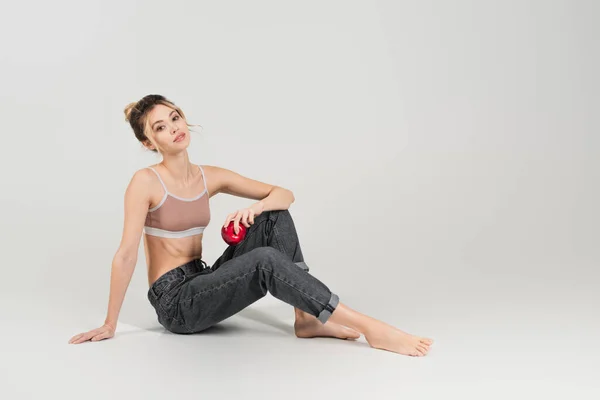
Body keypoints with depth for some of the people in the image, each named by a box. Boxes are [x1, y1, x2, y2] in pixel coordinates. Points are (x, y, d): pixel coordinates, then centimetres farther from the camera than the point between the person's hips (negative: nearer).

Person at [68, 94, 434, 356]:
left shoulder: (210, 177, 4)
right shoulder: (146, 181, -13)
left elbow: (285, 194, 6)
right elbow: (126, 255, -16)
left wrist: (255, 207, -17)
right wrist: (110, 326, -15)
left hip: (205, 284, 7)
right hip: (175, 302, -6)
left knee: (276, 217, -11)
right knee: (265, 260, -32)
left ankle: (308, 319, -16)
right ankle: (370, 328, -31)